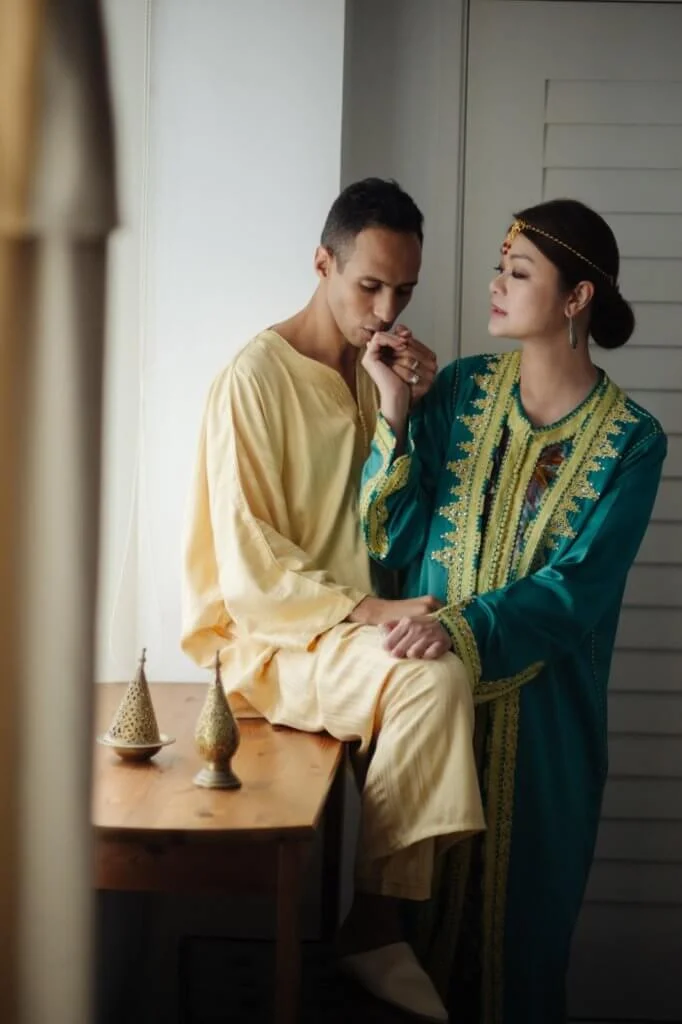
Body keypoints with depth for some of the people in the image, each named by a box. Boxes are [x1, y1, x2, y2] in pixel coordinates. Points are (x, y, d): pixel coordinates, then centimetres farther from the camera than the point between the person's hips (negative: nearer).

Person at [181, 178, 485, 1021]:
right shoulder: (256, 377, -10)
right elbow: (250, 567, -15)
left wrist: (407, 410, -7)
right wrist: (368, 610, -26)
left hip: (356, 628, 7)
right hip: (272, 637, -7)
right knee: (433, 678, -31)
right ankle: (374, 924, -15)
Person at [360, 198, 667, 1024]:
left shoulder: (631, 441, -8)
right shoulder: (461, 389, 0)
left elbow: (577, 588, -16)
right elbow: (394, 538, -3)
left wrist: (465, 625, -30)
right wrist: (395, 416, -14)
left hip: (538, 715, -2)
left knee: (519, 899, 10)